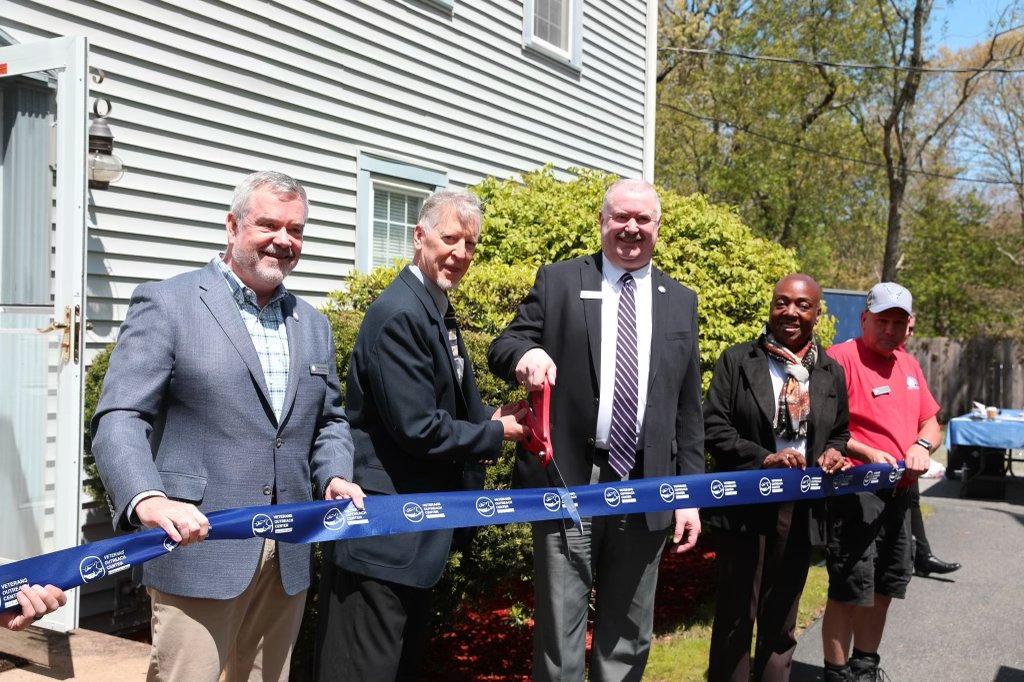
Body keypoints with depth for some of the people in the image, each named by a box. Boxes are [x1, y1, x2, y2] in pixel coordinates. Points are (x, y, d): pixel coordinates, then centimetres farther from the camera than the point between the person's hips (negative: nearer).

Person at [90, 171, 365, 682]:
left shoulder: (312, 324, 14)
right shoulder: (167, 304, -5)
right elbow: (119, 419, -12)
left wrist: (335, 476, -1)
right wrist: (148, 500, -29)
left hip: (288, 557, 6)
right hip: (197, 548, -6)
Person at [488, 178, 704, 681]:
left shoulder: (680, 301, 11)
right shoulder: (558, 281, 5)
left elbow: (688, 408, 10)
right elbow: (502, 347, -1)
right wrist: (524, 353, -25)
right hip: (567, 482, -2)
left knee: (628, 637, 14)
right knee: (559, 632, 5)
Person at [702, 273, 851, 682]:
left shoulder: (831, 372, 8)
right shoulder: (737, 361, -4)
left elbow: (840, 431, 18)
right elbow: (713, 426, -9)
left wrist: (833, 451, -5)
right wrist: (763, 458, -21)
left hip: (802, 509, 4)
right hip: (746, 505, -3)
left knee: (782, 618, 16)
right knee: (735, 615, 7)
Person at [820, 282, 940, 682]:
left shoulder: (909, 365, 14)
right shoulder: (842, 357, -12)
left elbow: (930, 422, 20)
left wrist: (922, 445, -1)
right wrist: (868, 453, -25)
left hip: (898, 491, 8)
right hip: (856, 492, -8)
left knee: (884, 586, 17)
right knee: (849, 589, -2)